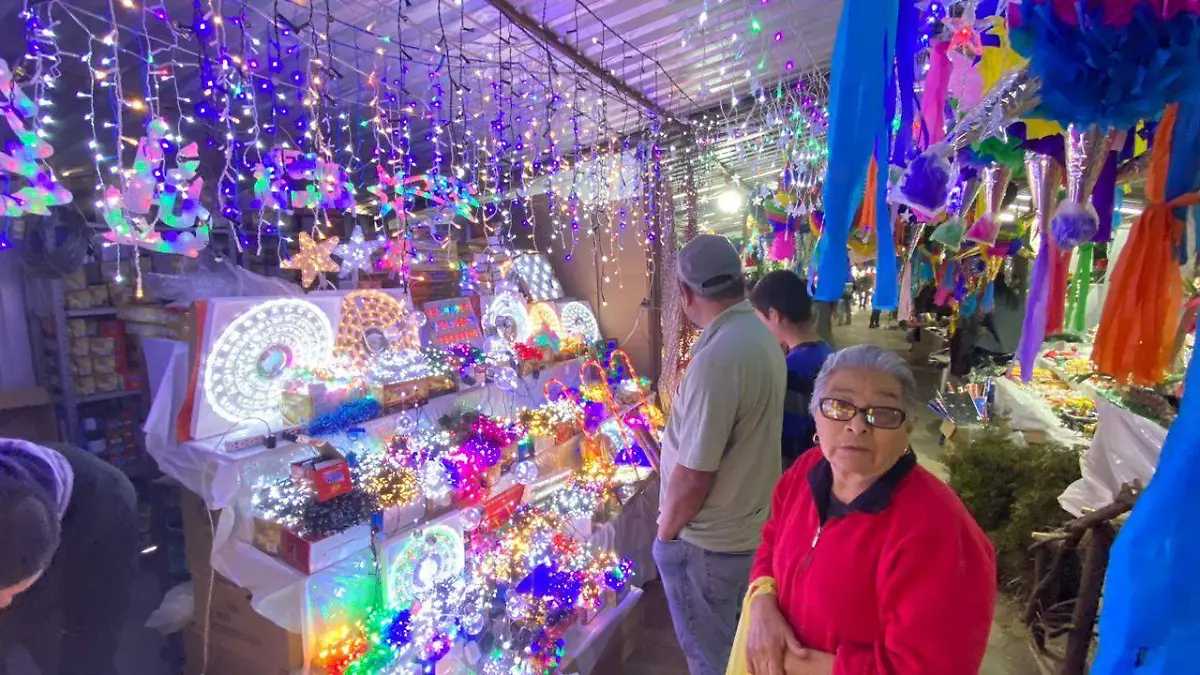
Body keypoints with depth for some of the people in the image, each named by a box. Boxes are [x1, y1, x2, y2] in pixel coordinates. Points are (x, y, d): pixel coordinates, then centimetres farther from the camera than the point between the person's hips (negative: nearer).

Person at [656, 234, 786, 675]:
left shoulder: (716, 359, -30)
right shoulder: (763, 338, -1)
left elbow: (692, 475, -27)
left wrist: (667, 531, -9)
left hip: (710, 541, -8)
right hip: (753, 526, 8)